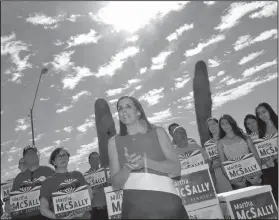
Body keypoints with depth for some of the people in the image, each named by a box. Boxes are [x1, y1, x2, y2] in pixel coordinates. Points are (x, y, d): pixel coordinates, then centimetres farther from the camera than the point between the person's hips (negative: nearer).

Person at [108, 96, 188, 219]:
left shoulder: (157, 132, 6)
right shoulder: (114, 141, 7)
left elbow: (176, 169, -1)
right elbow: (116, 184, 5)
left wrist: (146, 162, -14)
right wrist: (127, 168, -15)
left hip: (165, 198, 0)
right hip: (134, 202, 1)